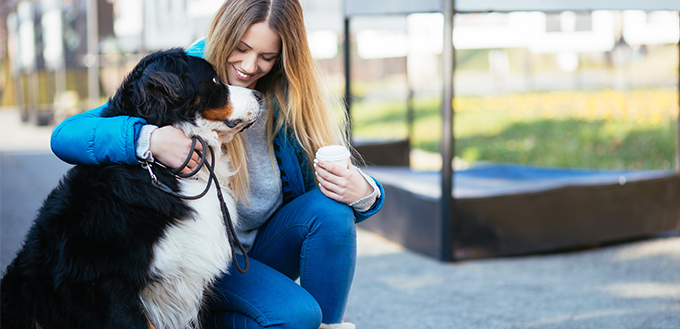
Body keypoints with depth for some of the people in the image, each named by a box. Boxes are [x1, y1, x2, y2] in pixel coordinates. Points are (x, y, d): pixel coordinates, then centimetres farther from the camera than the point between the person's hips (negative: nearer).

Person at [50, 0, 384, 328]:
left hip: (267, 248, 4)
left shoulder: (287, 102, -6)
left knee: (329, 208, -24)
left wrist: (363, 193, -26)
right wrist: (150, 139, -42)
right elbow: (65, 135, -24)